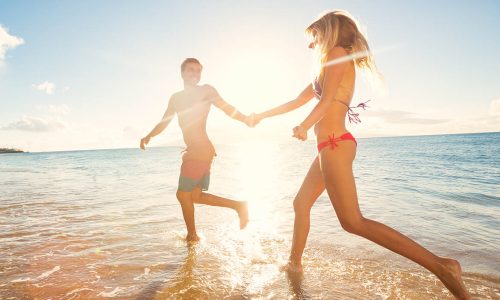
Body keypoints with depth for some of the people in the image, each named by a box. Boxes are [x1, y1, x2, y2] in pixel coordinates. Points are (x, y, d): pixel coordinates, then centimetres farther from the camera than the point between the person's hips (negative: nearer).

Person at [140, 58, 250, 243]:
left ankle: (192, 236, 21)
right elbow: (164, 122, 23)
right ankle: (238, 205, 16)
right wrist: (148, 136, 9)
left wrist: (247, 120, -31)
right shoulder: (176, 98, 18)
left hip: (200, 151, -8)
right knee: (195, 196, 14)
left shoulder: (206, 90, -2)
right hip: (193, 152, 8)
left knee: (183, 194, 3)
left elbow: (226, 108, -15)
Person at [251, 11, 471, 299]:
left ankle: (441, 266, -10)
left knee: (354, 222, -15)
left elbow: (327, 100, -15)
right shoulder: (328, 65, 25)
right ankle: (295, 263, 28)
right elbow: (298, 100, 29)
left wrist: (305, 126, -27)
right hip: (330, 146, 10)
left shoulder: (338, 52, -1)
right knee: (301, 203, 15)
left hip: (335, 144, -10)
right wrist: (262, 115, 32)